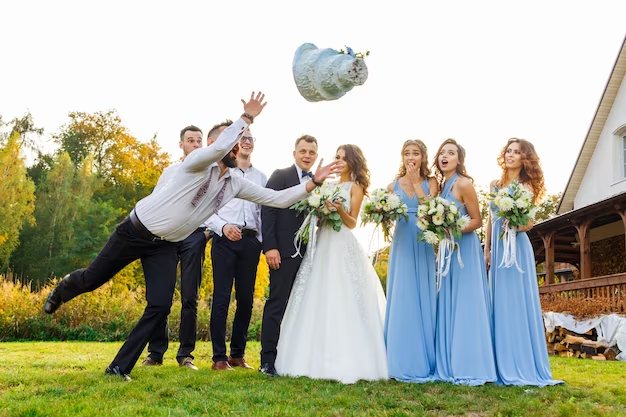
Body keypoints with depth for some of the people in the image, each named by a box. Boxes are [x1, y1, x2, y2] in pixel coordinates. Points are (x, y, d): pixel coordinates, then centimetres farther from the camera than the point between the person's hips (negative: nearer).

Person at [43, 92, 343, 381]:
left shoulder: (237, 185, 2)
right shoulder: (198, 163, -17)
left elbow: (277, 198, -1)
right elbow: (219, 148, -40)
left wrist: (313, 182, -8)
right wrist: (246, 118, -31)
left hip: (166, 246, 5)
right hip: (136, 231, -5)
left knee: (160, 306, -9)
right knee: (92, 280, 7)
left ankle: (120, 367, 4)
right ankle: (64, 288, 46)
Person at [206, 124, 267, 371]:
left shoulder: (261, 177, 15)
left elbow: (264, 212, 14)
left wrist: (262, 242, 3)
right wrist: (223, 227, -18)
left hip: (250, 241, 4)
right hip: (224, 240, -3)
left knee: (246, 299, 6)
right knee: (221, 298, -5)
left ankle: (238, 354, 17)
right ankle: (219, 357, -1)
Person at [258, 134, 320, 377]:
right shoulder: (280, 176, 0)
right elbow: (267, 212, -7)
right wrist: (270, 247, -15)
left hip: (309, 253, 6)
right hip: (285, 251, -5)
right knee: (277, 304, -4)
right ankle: (268, 360, 1)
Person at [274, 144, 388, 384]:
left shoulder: (355, 187, 4)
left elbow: (352, 223, -3)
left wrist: (340, 210, -20)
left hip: (342, 247, -6)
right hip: (321, 244, 6)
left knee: (342, 303, -9)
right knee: (318, 302, 3)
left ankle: (346, 362, -4)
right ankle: (318, 359, 9)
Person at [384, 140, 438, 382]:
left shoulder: (430, 182, 6)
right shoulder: (394, 185, 9)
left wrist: (416, 182, -13)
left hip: (423, 246, -1)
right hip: (402, 245, 1)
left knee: (423, 300, 0)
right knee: (401, 299, -1)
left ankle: (424, 361, 8)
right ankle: (402, 362, 5)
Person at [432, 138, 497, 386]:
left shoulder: (463, 184, -9)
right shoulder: (441, 185, 12)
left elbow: (477, 221, -10)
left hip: (465, 250, -8)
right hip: (447, 251, 8)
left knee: (466, 307, -7)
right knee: (448, 308, 6)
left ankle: (471, 369, -2)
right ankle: (451, 367, 11)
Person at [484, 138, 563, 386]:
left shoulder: (525, 187, -2)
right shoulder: (495, 185, 14)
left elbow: (528, 223, -8)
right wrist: (487, 250, 12)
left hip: (516, 249, -6)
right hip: (497, 249, 6)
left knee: (518, 304, -6)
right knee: (500, 305, 6)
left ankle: (523, 368, -1)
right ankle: (504, 366, 12)